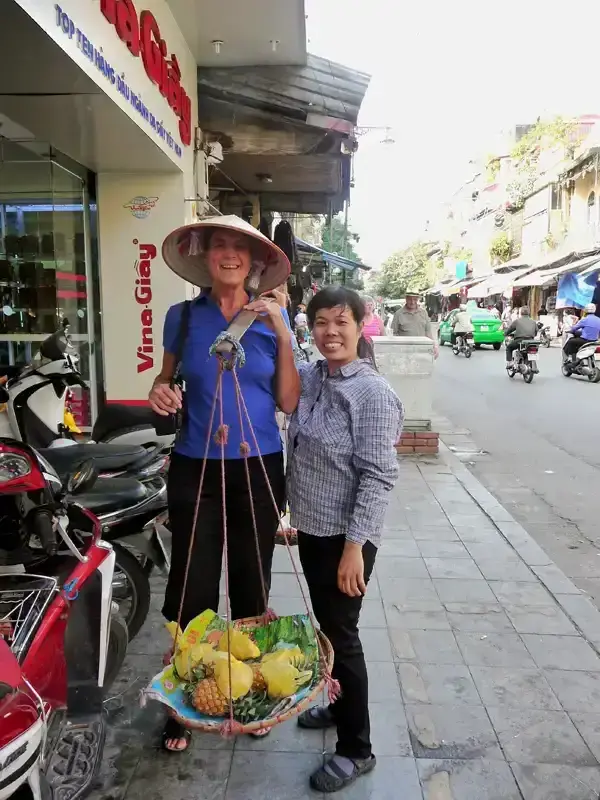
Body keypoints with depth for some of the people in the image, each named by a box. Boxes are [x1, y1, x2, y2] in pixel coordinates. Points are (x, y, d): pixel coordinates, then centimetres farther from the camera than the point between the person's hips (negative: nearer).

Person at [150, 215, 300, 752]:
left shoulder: (272, 318, -1)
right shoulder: (182, 316, -1)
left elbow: (288, 403, -3)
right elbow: (166, 377, 12)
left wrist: (283, 335, -12)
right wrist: (160, 392, -11)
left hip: (260, 468, 1)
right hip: (195, 467, 0)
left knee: (252, 583, 14)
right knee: (193, 587, 7)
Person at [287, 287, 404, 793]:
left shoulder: (373, 392, -18)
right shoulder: (310, 377, 2)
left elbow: (377, 477, -20)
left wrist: (355, 546, -22)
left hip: (346, 535, -7)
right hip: (311, 527, 7)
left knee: (341, 635, 4)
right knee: (326, 627, 21)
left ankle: (356, 749, 23)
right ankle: (341, 706, 43)